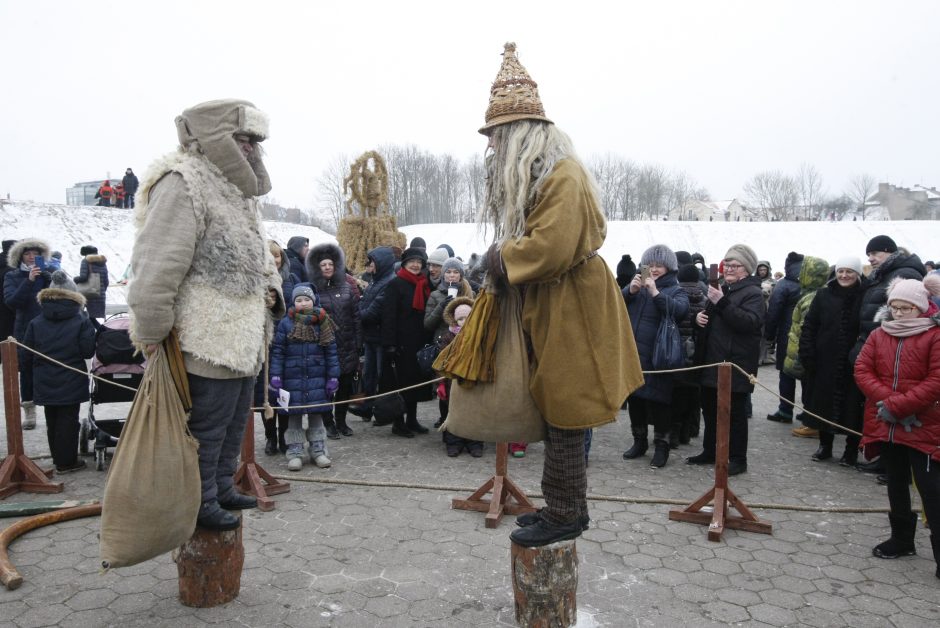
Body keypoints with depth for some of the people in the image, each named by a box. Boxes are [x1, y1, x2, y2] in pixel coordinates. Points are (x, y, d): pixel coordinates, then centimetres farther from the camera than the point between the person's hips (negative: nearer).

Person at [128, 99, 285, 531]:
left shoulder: (237, 190, 18)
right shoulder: (183, 184, -14)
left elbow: (256, 256, 27)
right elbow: (157, 265, -20)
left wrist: (270, 287, 9)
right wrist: (152, 332, -18)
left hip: (243, 337, 10)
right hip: (207, 337, -10)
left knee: (234, 419, 19)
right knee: (207, 423, 0)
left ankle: (221, 488, 35)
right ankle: (201, 503, 16)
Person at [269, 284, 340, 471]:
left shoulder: (322, 323, 2)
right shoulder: (285, 324, -1)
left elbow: (331, 352, 3)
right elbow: (277, 351, -1)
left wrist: (333, 377, -1)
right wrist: (275, 376, -8)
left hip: (317, 379, 1)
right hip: (293, 378, -1)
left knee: (316, 414, 9)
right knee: (294, 415, 6)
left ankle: (318, 450, 20)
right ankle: (295, 452, 16)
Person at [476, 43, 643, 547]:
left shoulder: (563, 176, -17)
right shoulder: (532, 174, 15)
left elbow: (551, 247, -28)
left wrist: (501, 259, -12)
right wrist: (504, 259, 1)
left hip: (570, 315, -10)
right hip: (547, 310, 10)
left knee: (563, 418, 0)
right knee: (556, 415, 16)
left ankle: (564, 515, 15)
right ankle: (566, 505, 30)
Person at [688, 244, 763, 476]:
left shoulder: (752, 293, -9)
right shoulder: (722, 288, 16)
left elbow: (749, 322, -25)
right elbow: (710, 317, 27)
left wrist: (722, 303, -30)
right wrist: (699, 316, 4)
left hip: (736, 363, -8)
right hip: (713, 360, 8)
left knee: (735, 412, 0)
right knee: (710, 407, 15)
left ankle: (738, 459, 11)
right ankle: (710, 452, 28)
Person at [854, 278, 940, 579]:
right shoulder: (878, 335, 7)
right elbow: (862, 370, 0)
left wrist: (897, 405, -19)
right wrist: (886, 399, -15)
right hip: (885, 426, 5)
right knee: (896, 484, 18)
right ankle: (902, 538, 32)